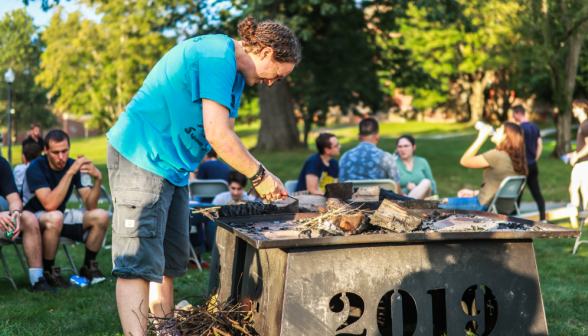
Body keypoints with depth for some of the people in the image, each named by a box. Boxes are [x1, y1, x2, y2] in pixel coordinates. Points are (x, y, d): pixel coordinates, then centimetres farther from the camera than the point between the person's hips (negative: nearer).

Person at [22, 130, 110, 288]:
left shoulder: (75, 166, -6)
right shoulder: (36, 168, -21)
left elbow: (90, 206, -11)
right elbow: (50, 204, -34)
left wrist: (98, 179, -28)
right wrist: (70, 172, -36)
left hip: (60, 217, 6)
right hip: (33, 219, -6)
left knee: (101, 216, -14)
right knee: (55, 217, -39)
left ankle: (88, 268, 3)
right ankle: (48, 272, -19)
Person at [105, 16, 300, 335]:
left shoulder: (234, 71, 14)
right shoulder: (217, 55, -19)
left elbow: (226, 137, 17)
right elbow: (217, 137, -24)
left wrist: (263, 178, 8)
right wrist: (260, 175, -13)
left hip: (171, 166, 11)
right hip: (142, 156, -11)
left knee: (169, 260, 15)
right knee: (139, 261, -16)